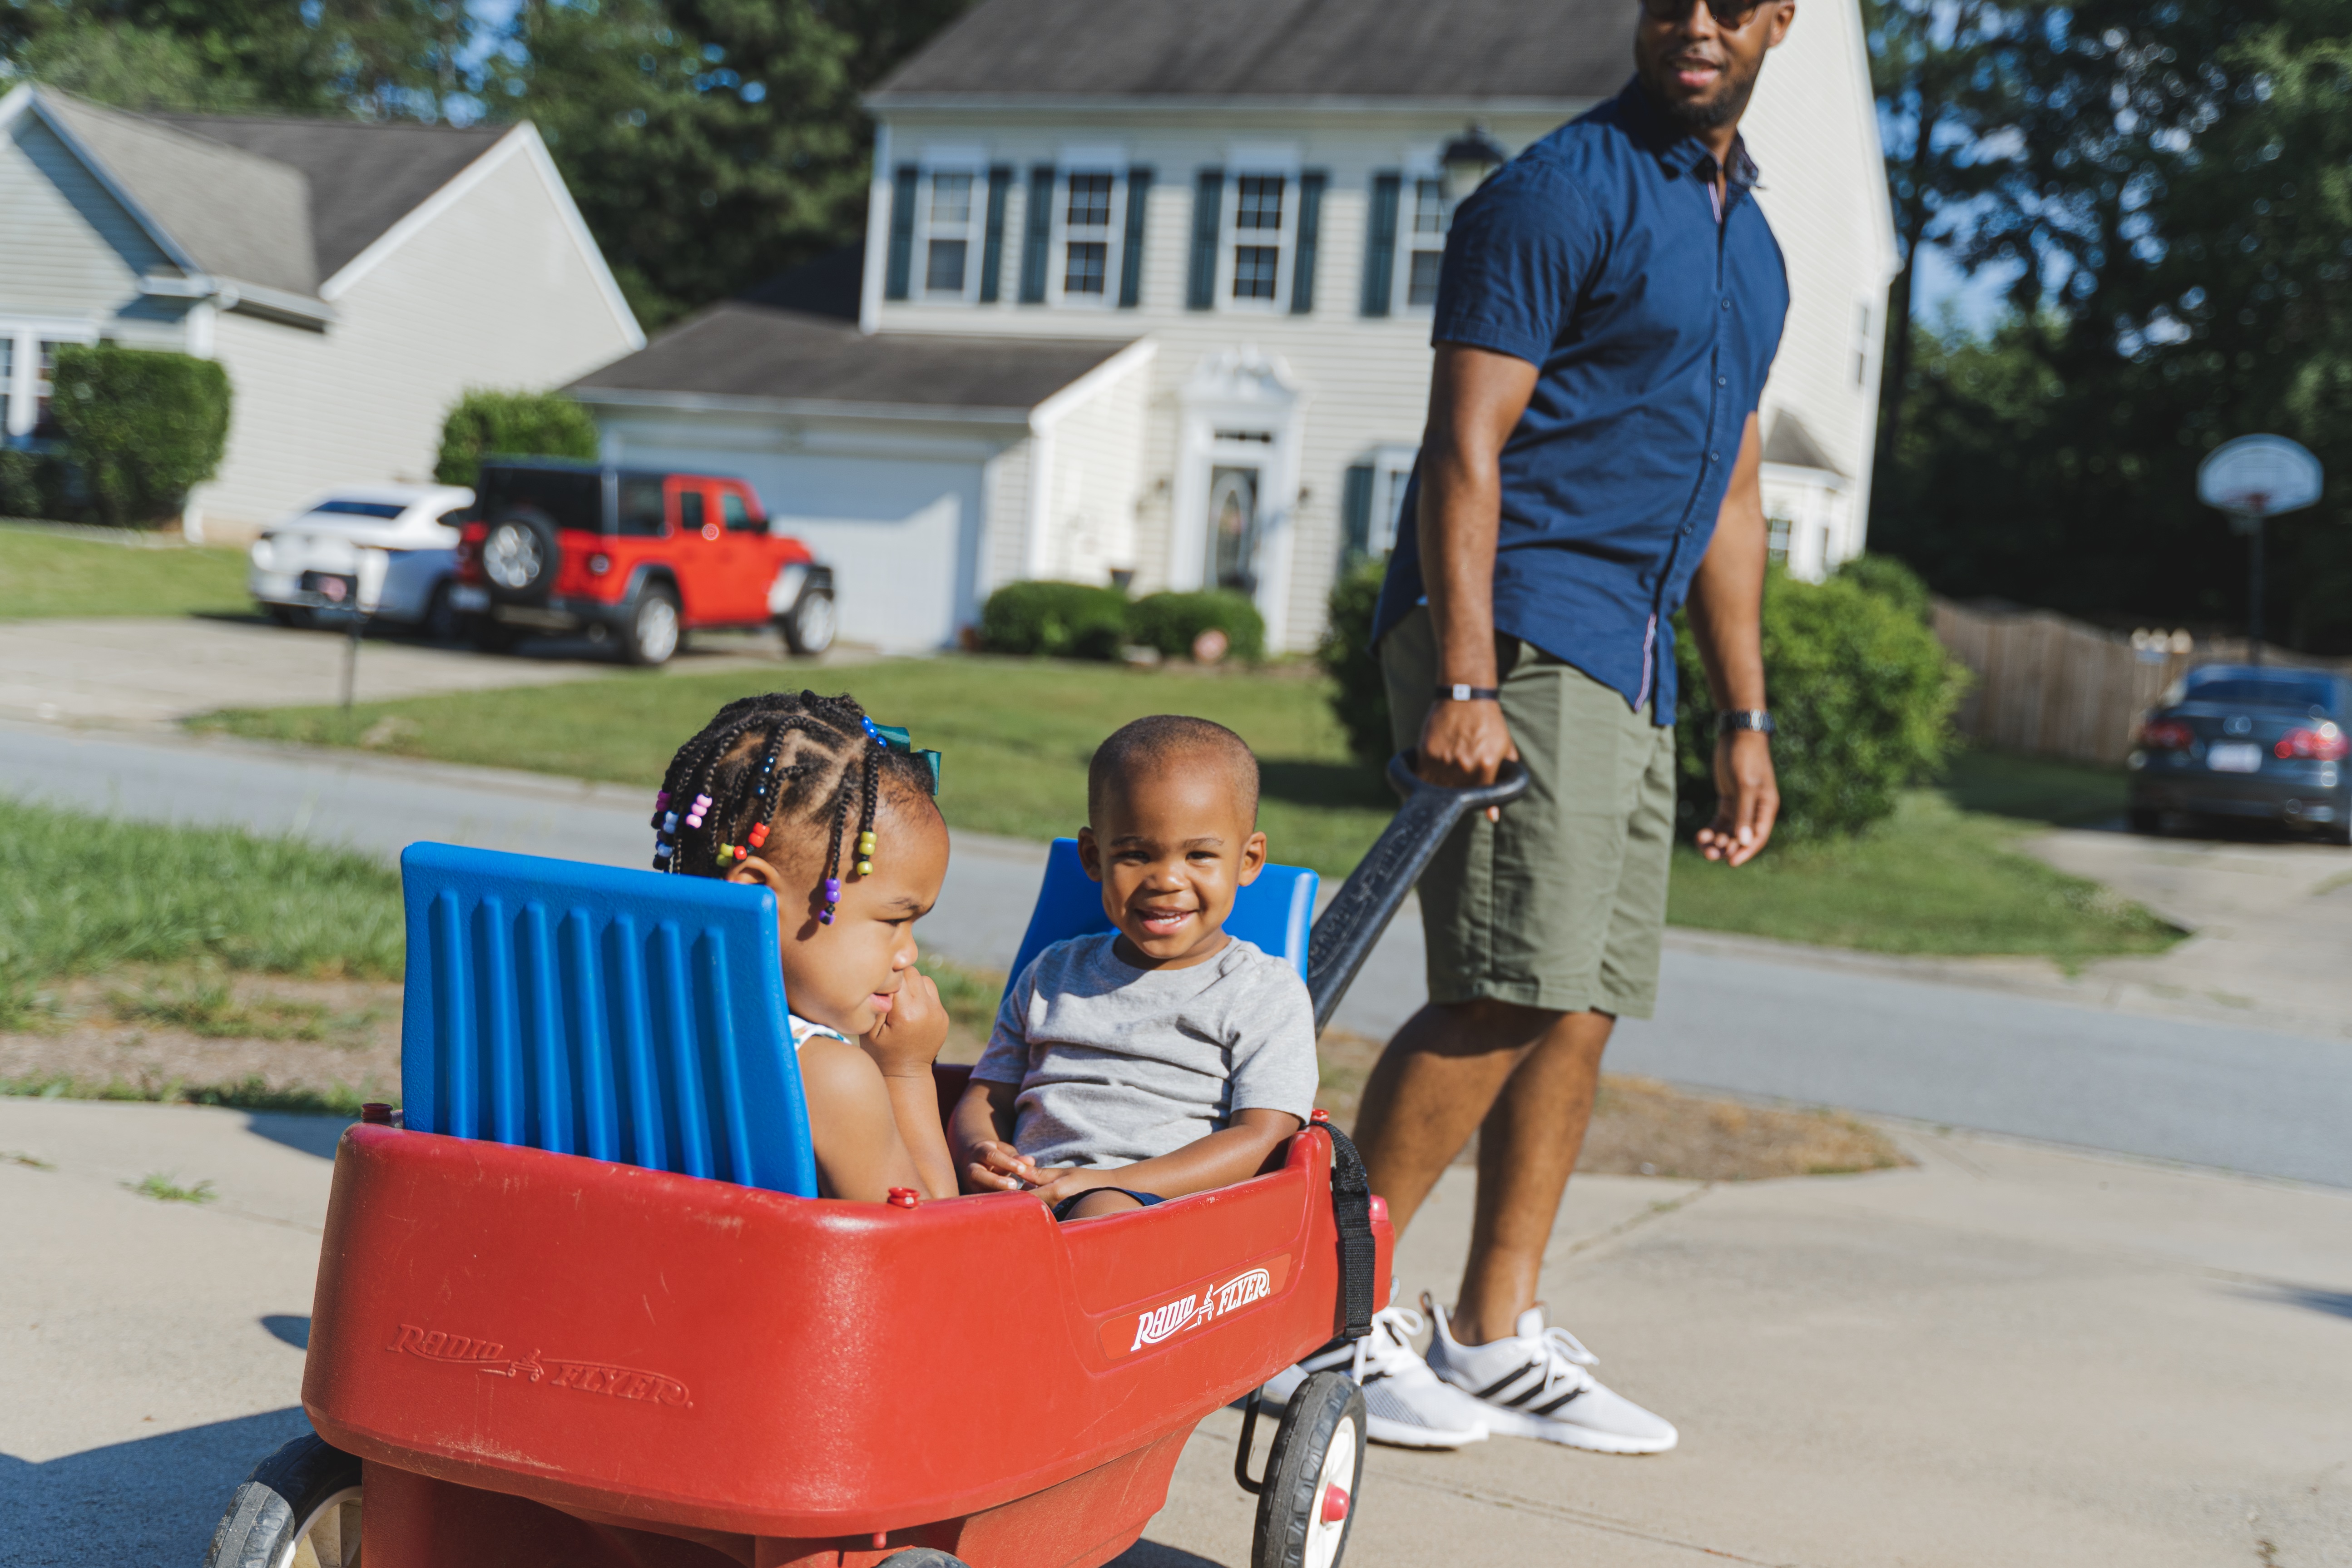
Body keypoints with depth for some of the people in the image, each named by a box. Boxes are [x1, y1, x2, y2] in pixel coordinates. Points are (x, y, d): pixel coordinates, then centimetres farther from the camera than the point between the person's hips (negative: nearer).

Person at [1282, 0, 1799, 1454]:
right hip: (1517, 633, -8)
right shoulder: (1561, 192, -6)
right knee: (1514, 993, -14)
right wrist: (1461, 681, -22)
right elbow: (1466, 446, -13)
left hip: (1631, 662, 9)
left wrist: (1747, 718, 20)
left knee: (1585, 1005, 7)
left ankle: (1496, 1336, 15)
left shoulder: (1753, 239, 20)